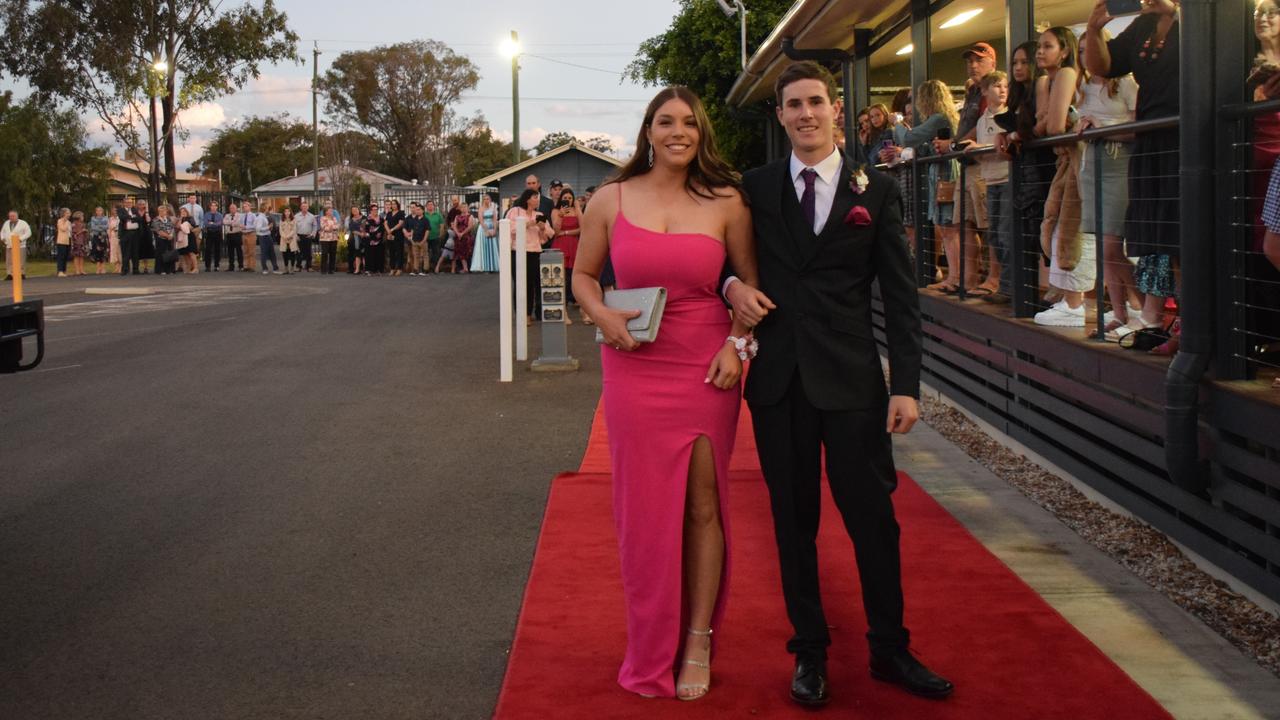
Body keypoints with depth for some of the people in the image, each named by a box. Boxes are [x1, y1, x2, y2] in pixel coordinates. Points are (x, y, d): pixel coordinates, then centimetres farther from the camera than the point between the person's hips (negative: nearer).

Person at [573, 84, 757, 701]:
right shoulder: (611, 199, 2)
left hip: (706, 368, -1)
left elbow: (751, 283, 7)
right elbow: (583, 274, 12)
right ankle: (653, 653, 22)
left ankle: (697, 640, 18)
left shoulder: (726, 203, 0)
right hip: (634, 367, 1)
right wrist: (603, 317, -7)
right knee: (645, 508, 7)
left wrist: (737, 344, -6)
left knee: (703, 505, 4)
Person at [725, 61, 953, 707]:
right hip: (778, 379, 1)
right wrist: (733, 284, -6)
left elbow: (900, 295, 2)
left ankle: (889, 650, 19)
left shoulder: (876, 190, 4)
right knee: (793, 520, 8)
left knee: (874, 518, 3)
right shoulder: (756, 187, 7)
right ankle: (809, 650, 21)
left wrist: (906, 385, -5)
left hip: (852, 380, -1)